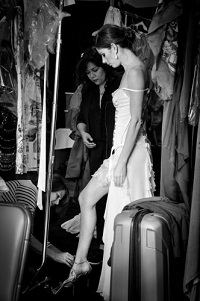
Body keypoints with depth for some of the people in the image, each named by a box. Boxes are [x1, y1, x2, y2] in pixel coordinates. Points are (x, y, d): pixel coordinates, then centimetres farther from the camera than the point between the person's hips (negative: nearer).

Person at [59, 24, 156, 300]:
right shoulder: (132, 70, 16)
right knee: (86, 197, 15)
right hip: (122, 149, 10)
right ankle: (81, 262, 26)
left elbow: (136, 120, -20)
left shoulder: (135, 71, -13)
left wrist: (121, 162, -20)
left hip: (131, 152, -10)